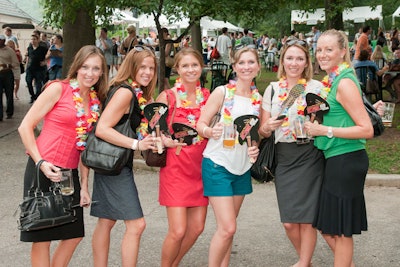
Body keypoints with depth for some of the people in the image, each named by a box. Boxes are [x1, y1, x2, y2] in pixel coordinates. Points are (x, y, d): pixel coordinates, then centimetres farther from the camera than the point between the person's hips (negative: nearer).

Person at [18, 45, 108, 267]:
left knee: (74, 235, 12)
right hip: (45, 170, -6)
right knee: (42, 237, 3)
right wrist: (41, 162, -17)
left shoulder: (95, 103, 10)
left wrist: (84, 185, 11)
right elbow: (25, 127, -9)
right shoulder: (59, 89, -7)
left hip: (70, 173, 6)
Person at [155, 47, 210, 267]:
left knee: (196, 227, 8)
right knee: (178, 231, -8)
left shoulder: (207, 96, 6)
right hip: (175, 168, -4)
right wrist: (165, 140, -24)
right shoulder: (167, 97, -6)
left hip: (200, 167, 5)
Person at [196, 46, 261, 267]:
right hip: (218, 164, -5)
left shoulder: (258, 98, 6)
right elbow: (201, 124, -9)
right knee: (227, 228, -10)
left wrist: (256, 147, -3)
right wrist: (210, 131, -31)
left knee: (228, 227, 12)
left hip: (243, 167, 5)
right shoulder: (222, 92, -9)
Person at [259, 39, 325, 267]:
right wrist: (268, 126, -13)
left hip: (310, 157, -3)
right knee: (289, 222, 5)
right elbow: (263, 130, 9)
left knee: (306, 219, -1)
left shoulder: (317, 88, -1)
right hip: (284, 158, 3)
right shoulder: (273, 89, 7)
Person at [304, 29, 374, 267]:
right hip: (335, 160, 9)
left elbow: (367, 130, -20)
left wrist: (326, 130, -20)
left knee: (340, 230, 5)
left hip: (347, 161, -9)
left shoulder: (345, 83, -16)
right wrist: (316, 126, 4)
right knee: (326, 226, 18)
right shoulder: (331, 80, 10)